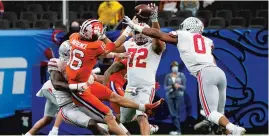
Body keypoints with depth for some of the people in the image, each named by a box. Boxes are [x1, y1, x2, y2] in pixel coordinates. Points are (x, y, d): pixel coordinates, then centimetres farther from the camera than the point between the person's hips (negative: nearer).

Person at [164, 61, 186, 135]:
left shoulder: (181, 75, 4)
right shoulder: (168, 76, 8)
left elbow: (184, 87, 3)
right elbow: (165, 87, 7)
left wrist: (179, 86, -17)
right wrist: (170, 87, -13)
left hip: (178, 95, -2)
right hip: (170, 96, 2)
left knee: (177, 114, -5)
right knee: (173, 114, -7)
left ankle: (178, 130, 0)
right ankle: (178, 130, -7)